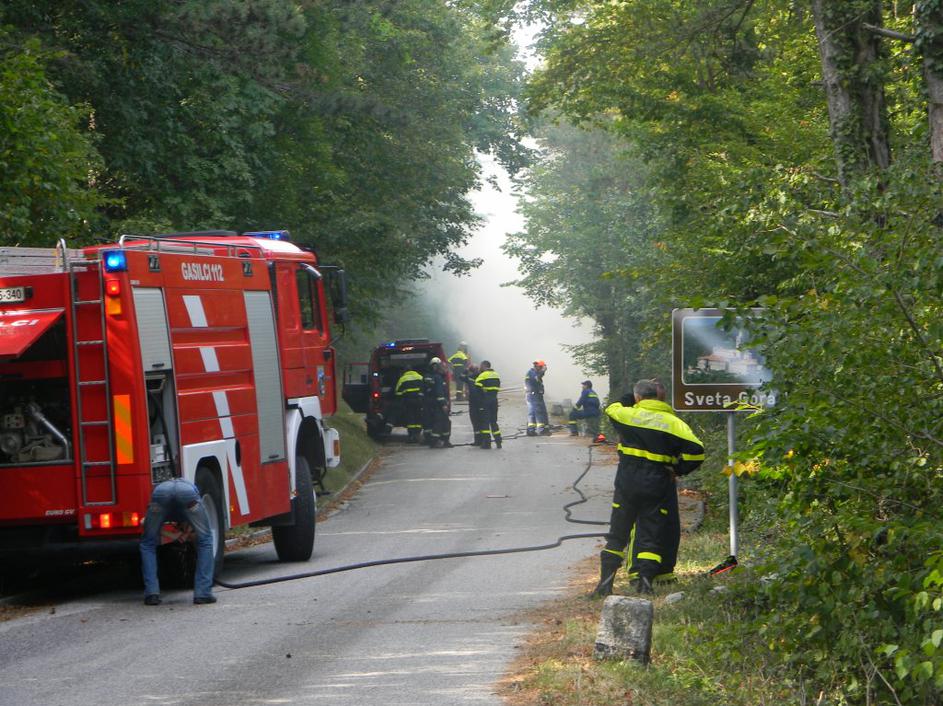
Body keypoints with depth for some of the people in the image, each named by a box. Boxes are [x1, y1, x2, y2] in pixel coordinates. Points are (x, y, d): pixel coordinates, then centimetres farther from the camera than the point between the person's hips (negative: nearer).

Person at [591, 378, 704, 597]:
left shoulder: (628, 414, -1)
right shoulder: (674, 423, -1)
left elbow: (612, 408, 23)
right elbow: (696, 451, -9)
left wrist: (634, 397, 27)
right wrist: (677, 470, 3)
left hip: (627, 485, 1)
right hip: (657, 487, -1)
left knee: (617, 534, 9)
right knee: (651, 536, 5)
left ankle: (606, 580, 3)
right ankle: (645, 579, -7)